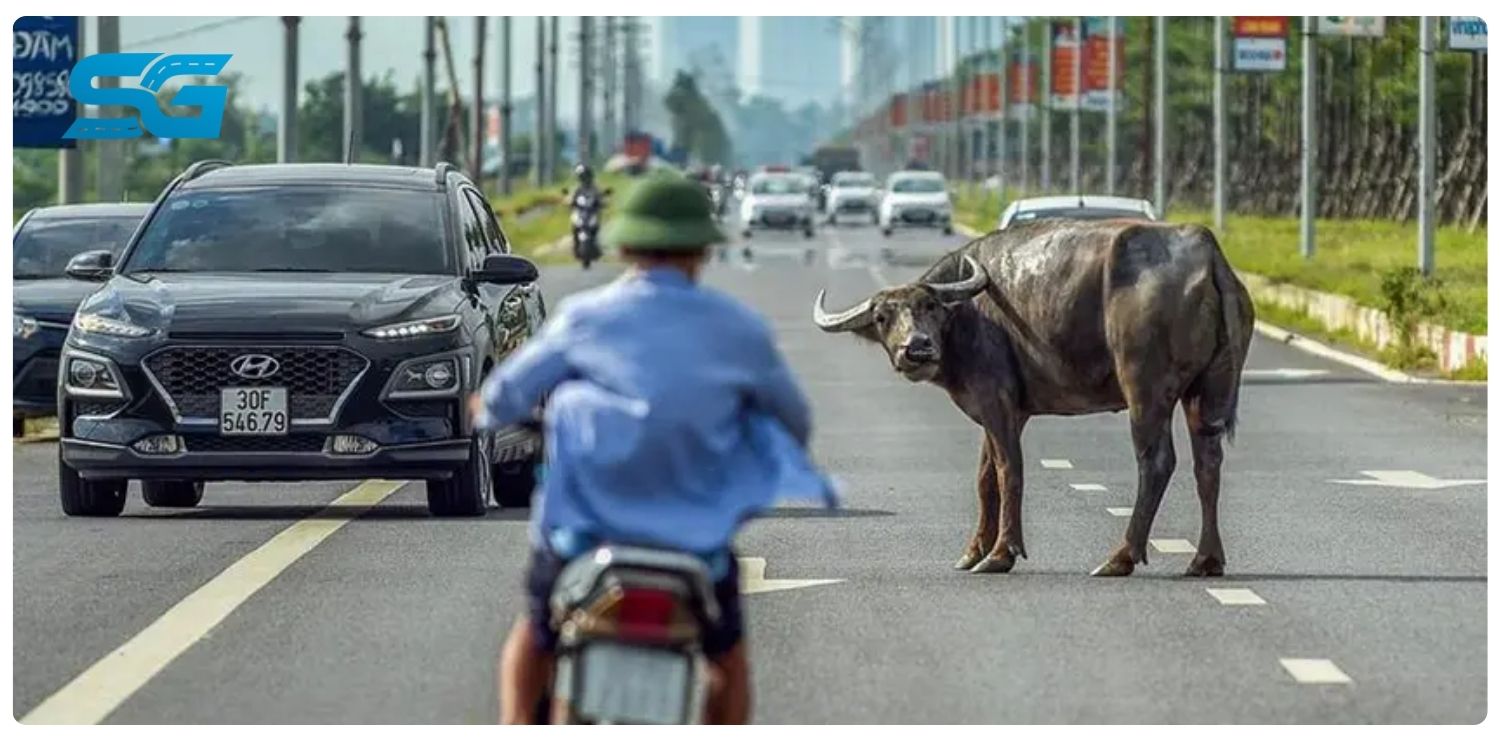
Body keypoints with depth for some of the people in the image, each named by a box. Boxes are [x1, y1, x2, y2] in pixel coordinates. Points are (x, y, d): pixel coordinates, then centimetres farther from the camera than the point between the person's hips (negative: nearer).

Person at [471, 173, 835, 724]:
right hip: (698, 532, 0)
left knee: (535, 634, 29)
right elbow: (795, 422, 13)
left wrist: (488, 410, 26)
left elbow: (505, 396, 2)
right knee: (728, 658, 29)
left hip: (587, 524, 0)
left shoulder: (586, 318, -2)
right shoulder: (739, 331, 0)